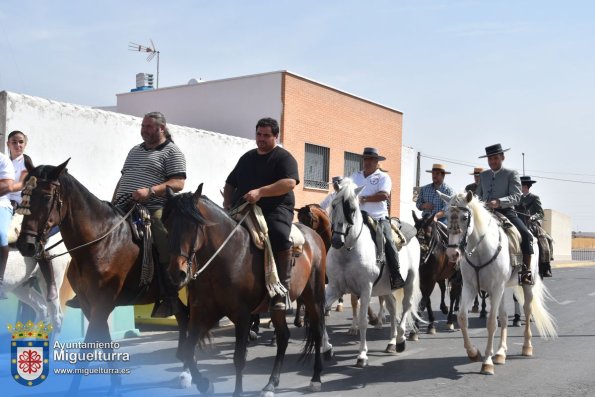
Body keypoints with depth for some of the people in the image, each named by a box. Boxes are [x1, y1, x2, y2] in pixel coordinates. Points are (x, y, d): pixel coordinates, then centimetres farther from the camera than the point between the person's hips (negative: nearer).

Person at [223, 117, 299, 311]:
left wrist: (260, 192, -24)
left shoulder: (284, 157, 3)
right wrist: (227, 204, 7)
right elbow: (230, 184, 28)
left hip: (275, 210, -6)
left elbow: (290, 182, -15)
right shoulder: (247, 157, 22)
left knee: (279, 235, -34)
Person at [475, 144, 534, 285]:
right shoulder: (483, 175, 18)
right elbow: (478, 195, 21)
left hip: (506, 211, -4)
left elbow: (516, 196, -9)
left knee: (526, 234, -27)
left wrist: (499, 202, -27)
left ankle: (526, 271, -23)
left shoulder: (511, 174, 3)